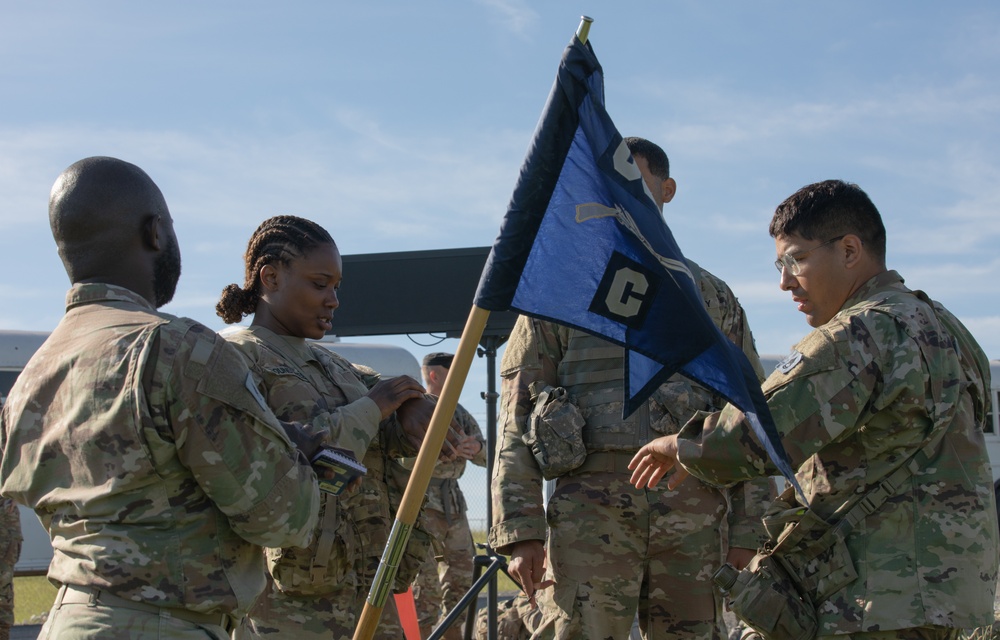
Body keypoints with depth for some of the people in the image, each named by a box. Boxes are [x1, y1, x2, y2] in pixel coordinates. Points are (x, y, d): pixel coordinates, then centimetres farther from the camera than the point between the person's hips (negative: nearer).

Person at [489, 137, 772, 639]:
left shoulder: (710, 296, 16)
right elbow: (517, 419, 6)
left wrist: (749, 531, 4)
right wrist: (520, 531, -4)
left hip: (693, 512, 2)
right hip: (589, 510, -2)